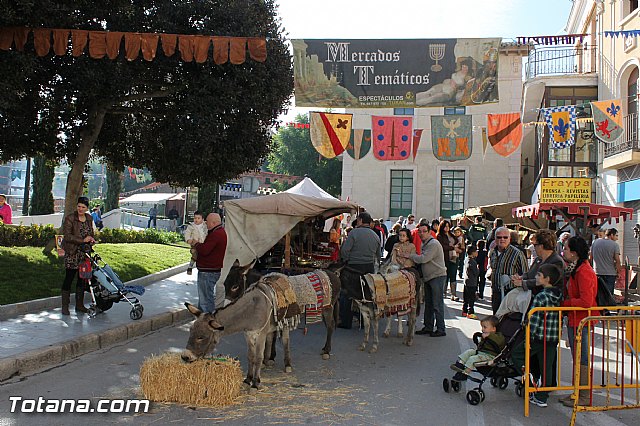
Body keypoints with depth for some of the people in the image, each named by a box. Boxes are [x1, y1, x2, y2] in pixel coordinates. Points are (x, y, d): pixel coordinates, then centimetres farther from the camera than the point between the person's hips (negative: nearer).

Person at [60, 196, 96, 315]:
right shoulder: (70, 219, -8)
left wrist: (91, 239, 0)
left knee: (82, 278, 10)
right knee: (69, 278, -3)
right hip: (72, 253, -6)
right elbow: (67, 236, -15)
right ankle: (65, 306, 5)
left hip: (85, 253, 6)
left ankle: (79, 305, 19)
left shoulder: (89, 218, 9)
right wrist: (83, 240, -21)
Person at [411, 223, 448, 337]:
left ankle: (440, 329, 1)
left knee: (437, 305, -5)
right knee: (428, 304, 14)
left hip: (438, 277, -9)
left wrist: (409, 256, -11)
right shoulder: (424, 244, 15)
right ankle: (428, 327, 22)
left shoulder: (433, 244, -15)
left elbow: (423, 259, -22)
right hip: (428, 278, 9)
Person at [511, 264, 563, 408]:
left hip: (539, 337, -7)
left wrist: (529, 339, -11)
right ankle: (542, 398, 18)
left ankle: (530, 377, 1)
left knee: (516, 353, 11)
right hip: (553, 339, 7)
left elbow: (534, 320, -16)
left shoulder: (540, 297, -16)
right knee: (547, 367, 12)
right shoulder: (560, 296, 5)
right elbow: (560, 318, 13)